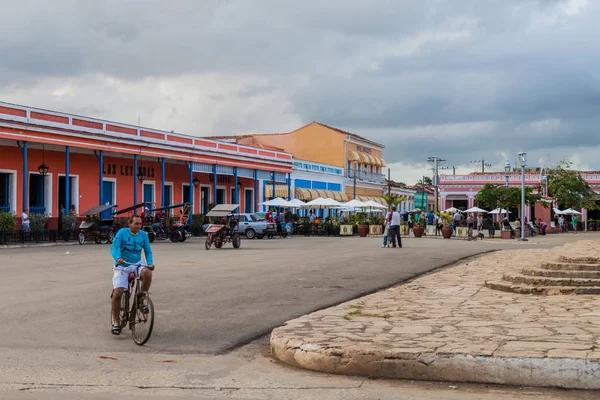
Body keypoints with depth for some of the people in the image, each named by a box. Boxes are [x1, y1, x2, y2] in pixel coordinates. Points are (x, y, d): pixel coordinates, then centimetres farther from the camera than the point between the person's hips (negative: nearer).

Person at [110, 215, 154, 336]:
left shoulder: (143, 235, 1)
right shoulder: (122, 232, -7)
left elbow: (148, 251, 3)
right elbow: (114, 248, -16)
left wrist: (150, 263, -17)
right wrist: (118, 258, -36)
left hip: (136, 264, 2)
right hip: (121, 266, -1)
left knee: (147, 272, -32)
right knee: (117, 292, -13)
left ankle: (141, 301, -12)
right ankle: (116, 322, 4)